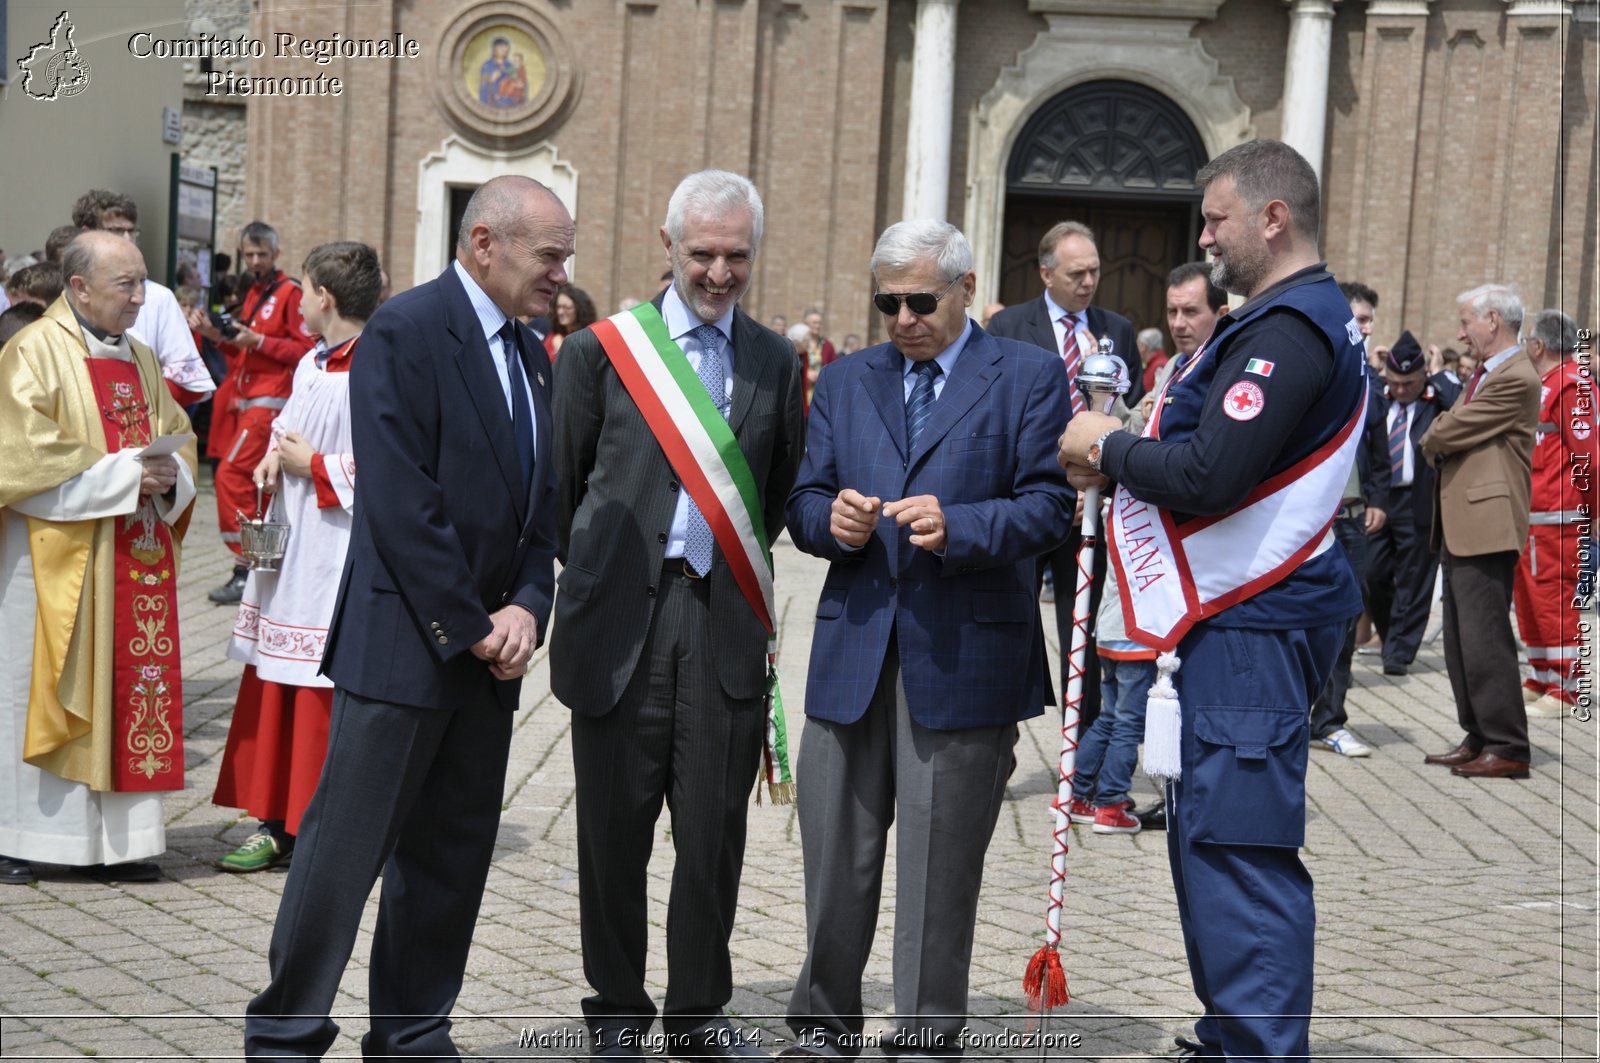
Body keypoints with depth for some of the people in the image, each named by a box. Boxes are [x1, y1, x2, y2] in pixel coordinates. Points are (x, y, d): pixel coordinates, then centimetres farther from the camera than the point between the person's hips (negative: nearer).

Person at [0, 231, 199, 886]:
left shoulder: (142, 361, 15)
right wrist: (122, 475, -17)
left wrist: (171, 477, -6)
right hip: (57, 558, -6)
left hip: (135, 558, 6)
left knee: (131, 692, 4)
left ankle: (115, 840, 9)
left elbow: (179, 438, 17)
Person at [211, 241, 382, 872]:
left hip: (341, 557, -9)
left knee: (330, 696, -3)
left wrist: (314, 466, -14)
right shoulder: (312, 363, 12)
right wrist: (277, 456, 3)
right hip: (292, 549, 9)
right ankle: (278, 825, 18)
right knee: (277, 692, 10)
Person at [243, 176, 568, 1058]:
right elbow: (400, 502, -17)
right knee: (348, 845, -3)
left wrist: (526, 608, -3)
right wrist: (469, 628, -15)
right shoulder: (406, 331, -11)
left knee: (452, 857, 11)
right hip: (405, 642, -8)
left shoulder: (532, 357, 14)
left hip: (489, 648, 8)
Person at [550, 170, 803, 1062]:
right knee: (615, 830, 7)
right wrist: (601, 567, 10)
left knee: (715, 832, 6)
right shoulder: (603, 349, 1)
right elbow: (563, 484, 7)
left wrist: (739, 564, 10)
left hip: (728, 623, 2)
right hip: (622, 621, -1)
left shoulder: (778, 361, 8)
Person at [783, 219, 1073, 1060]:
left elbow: (1049, 507, -7)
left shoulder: (1029, 378, 1)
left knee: (939, 874, 4)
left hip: (962, 661, -4)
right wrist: (830, 518, -11)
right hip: (852, 651, 4)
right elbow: (802, 503, 12)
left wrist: (957, 527, -22)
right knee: (835, 863, 10)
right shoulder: (845, 382, 14)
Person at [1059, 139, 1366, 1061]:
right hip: (1234, 616, 11)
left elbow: (1207, 478, -25)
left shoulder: (1290, 329, -17)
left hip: (1251, 635, -11)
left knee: (1239, 850, -10)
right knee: (1212, 837, 18)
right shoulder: (1295, 318, 17)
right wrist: (1120, 458, 4)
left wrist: (1109, 446, -9)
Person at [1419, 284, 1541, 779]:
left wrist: (1431, 440, 3)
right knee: (1460, 641, 13)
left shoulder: (1516, 379, -14)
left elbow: (1451, 431, -16)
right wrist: (1439, 442, -2)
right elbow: (1445, 430, 18)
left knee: (1484, 640, -8)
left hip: (1487, 528, -10)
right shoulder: (1485, 374, 18)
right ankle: (1478, 738, 21)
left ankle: (1507, 748, -3)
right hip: (1460, 527, 10)